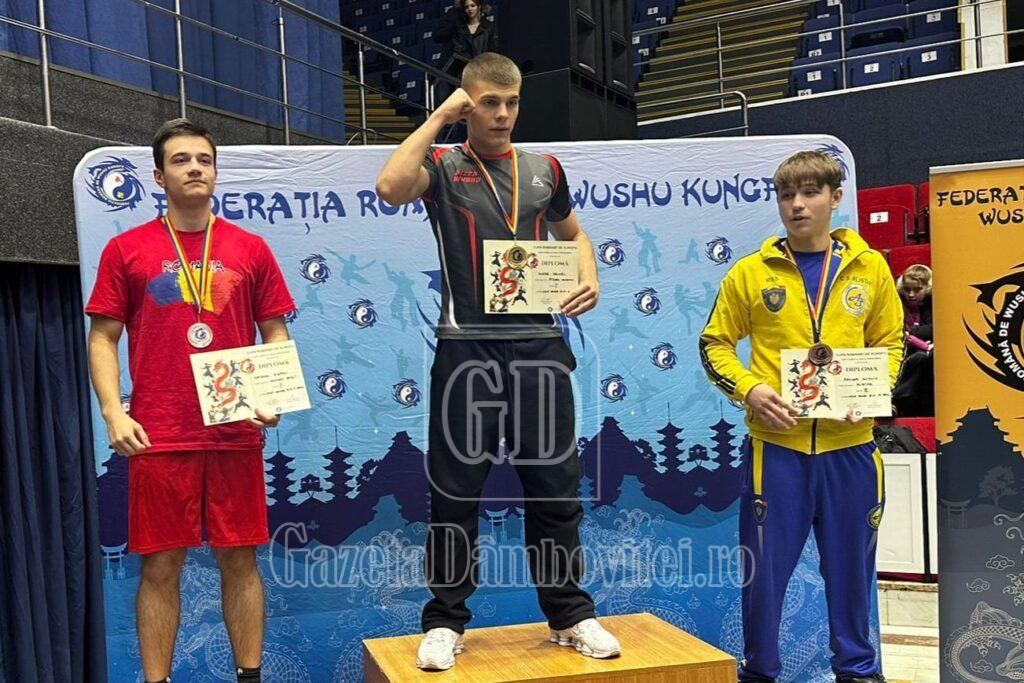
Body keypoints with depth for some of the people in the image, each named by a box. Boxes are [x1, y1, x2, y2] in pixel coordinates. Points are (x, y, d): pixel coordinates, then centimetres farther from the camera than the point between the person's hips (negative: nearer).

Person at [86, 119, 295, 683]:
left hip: (236, 434, 1)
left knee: (239, 559, 8)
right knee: (160, 566, 5)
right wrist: (113, 412, -8)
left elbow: (275, 335, 10)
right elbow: (102, 339, 5)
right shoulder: (126, 250, 6)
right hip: (157, 438, -1)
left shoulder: (250, 250, 8)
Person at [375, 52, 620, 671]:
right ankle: (447, 621, 20)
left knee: (556, 486, 9)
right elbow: (391, 187, -20)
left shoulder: (544, 169, 13)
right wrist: (437, 118, -10)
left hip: (540, 346, 3)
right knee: (456, 491, 4)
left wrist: (590, 278, 7)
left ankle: (570, 614, 24)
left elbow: (573, 232, 27)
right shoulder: (442, 168, 2)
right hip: (468, 348, -3)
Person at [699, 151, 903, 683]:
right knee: (765, 566, 7)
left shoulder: (869, 267, 6)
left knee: (851, 564, 14)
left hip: (849, 444, 2)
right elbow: (715, 344, 5)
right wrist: (749, 389, -11)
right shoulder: (750, 273, 0)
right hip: (776, 444, -1)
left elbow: (889, 342, 14)